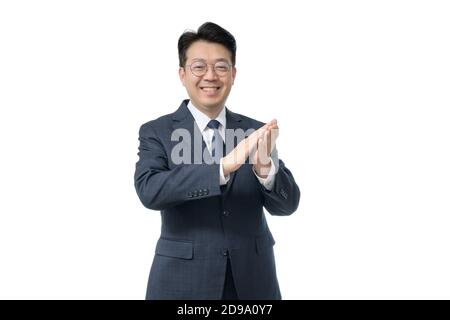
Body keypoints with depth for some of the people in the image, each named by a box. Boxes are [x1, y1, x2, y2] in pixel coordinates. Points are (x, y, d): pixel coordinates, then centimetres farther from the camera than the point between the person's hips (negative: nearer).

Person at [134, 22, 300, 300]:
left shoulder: (257, 132, 1)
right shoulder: (156, 132, -5)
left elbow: (287, 205, -4)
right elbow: (149, 190, -21)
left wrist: (265, 167, -25)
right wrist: (224, 166, -31)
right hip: (183, 280, -2)